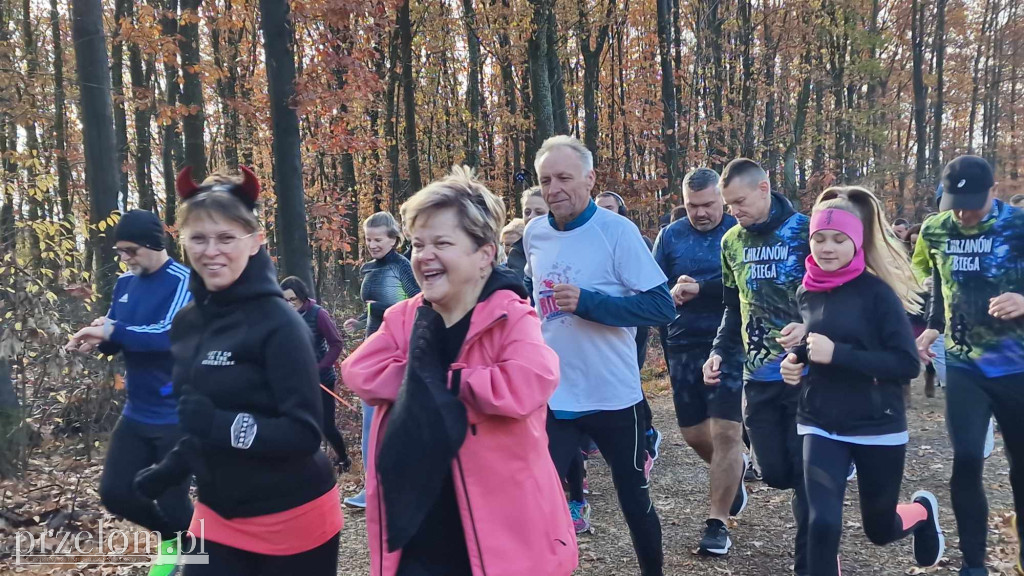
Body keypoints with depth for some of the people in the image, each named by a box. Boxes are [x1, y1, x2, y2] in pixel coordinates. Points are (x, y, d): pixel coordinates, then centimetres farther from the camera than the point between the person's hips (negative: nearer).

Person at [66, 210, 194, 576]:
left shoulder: (182, 281, -15)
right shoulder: (125, 283, 8)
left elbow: (168, 335, -27)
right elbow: (117, 340, 12)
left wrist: (111, 330, -30)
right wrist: (98, 339, -10)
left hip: (176, 415, -7)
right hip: (136, 413, 7)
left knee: (172, 501, 3)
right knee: (115, 494, 10)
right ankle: (172, 537, 35)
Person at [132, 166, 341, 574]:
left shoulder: (278, 323, -17)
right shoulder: (187, 322, 3)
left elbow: (304, 433, -20)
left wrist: (220, 425, -28)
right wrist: (171, 468, 8)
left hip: (292, 518, -5)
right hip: (218, 515, 6)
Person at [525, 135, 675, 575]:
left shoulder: (617, 231, -14)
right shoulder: (534, 235, 2)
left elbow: (662, 306, -19)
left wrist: (586, 302, -29)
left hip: (613, 396, -3)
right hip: (551, 398, 4)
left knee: (634, 499, 15)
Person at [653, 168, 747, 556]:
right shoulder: (670, 236, 3)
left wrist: (699, 287, -21)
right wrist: (673, 294, -17)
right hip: (684, 346, 4)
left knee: (726, 432, -5)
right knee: (693, 434, 12)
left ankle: (717, 522, 8)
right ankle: (734, 469, 44)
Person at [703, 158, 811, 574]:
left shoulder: (805, 231, -9)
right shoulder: (732, 241, 9)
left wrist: (810, 327, -26)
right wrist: (720, 352, 5)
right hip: (758, 376, 5)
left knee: (806, 471, -1)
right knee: (775, 472, 8)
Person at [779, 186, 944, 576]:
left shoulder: (877, 293, -13)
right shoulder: (806, 293, 1)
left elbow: (908, 364, -18)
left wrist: (837, 353, -26)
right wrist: (793, 365, -5)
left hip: (877, 428, -3)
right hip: (821, 427, 3)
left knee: (880, 530, 16)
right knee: (822, 525, -10)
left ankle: (922, 510, 51)